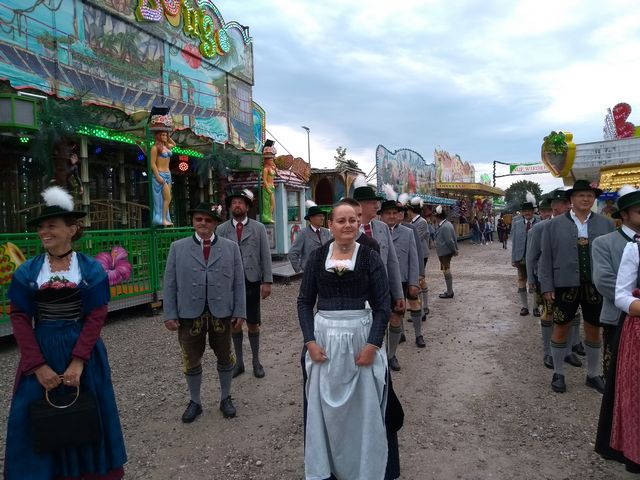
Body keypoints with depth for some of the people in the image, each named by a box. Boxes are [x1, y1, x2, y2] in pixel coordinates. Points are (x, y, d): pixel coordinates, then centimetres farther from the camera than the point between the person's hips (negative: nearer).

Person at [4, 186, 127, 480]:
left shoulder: (91, 269, -3)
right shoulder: (27, 271, 1)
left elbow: (97, 315, -7)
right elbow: (19, 318, -3)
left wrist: (78, 361, -16)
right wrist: (38, 365, -12)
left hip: (84, 350, -1)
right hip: (39, 353, 1)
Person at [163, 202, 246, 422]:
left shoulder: (231, 247, 3)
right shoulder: (177, 247, 3)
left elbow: (239, 283, 2)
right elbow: (169, 284, 1)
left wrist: (240, 311, -3)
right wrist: (170, 314, -4)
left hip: (222, 313, 0)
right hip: (189, 314, 0)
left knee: (225, 357, 14)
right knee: (191, 361, 12)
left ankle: (225, 398, 34)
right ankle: (195, 402, 33)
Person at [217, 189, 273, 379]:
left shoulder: (258, 228, 3)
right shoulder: (221, 229, 5)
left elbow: (266, 256, -1)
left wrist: (267, 281, -7)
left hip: (252, 282, -1)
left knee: (253, 324, 7)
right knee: (234, 324, 10)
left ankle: (256, 361, 24)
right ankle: (238, 362, 26)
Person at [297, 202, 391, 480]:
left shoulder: (370, 257, -3)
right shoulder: (318, 256, 2)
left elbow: (383, 306, -4)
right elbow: (304, 301, 3)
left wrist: (372, 345, -12)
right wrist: (310, 341, -6)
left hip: (362, 336, -1)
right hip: (324, 337, 2)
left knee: (363, 407, 9)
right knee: (324, 406, 12)